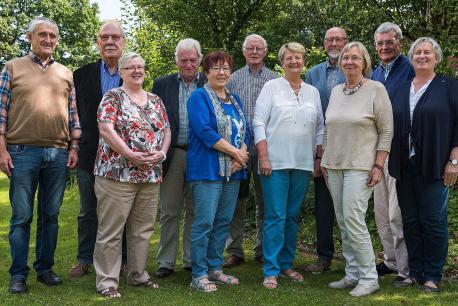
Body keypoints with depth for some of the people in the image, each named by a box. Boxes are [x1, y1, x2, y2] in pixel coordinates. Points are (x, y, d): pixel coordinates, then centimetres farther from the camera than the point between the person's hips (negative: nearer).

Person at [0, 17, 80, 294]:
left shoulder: (66, 73, 14)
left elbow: (73, 113, 13)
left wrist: (74, 147, 5)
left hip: (59, 154, 3)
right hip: (23, 152, -3)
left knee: (51, 215, 8)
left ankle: (45, 268, 20)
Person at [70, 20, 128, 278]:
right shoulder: (83, 75, 5)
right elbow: (75, 114, 7)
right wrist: (74, 146, 1)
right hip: (89, 154, 2)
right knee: (88, 211, 12)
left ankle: (124, 260, 20)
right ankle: (84, 260, 24)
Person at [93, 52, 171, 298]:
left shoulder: (155, 100, 16)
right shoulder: (112, 97, -1)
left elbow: (166, 130, 14)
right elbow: (105, 129, -13)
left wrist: (161, 152, -6)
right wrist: (131, 155, -19)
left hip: (151, 175, 6)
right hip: (118, 173, -5)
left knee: (143, 230, 12)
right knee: (111, 230, -2)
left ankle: (138, 275, 24)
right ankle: (107, 281, 5)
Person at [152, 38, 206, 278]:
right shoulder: (162, 84, 8)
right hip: (172, 155, 0)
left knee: (195, 211, 9)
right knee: (169, 212, 6)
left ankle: (192, 260, 21)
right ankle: (166, 262, 14)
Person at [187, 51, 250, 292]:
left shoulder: (234, 100, 18)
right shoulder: (199, 97, -3)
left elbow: (245, 132, 13)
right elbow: (205, 132, -15)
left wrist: (241, 157, -7)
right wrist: (235, 152, -12)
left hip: (233, 171, 7)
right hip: (207, 169, -7)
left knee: (224, 221, 10)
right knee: (204, 222, -7)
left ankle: (215, 269, 20)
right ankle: (199, 275, 1)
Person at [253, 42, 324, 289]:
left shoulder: (312, 92, 13)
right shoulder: (271, 87, 2)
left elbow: (320, 128, 16)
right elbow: (259, 123, -3)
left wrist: (319, 159, 8)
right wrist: (264, 158, -11)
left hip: (303, 164, 4)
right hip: (276, 162, -4)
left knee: (292, 216, 10)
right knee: (275, 217, -5)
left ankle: (287, 264, 21)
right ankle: (271, 270, 1)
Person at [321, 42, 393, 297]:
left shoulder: (376, 89, -4)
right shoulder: (336, 91, 12)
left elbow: (387, 131, -6)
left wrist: (378, 166, -11)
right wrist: (325, 160, 15)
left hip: (360, 166, -6)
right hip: (334, 166, 6)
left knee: (353, 220, -12)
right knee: (343, 223, 8)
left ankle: (369, 278, 0)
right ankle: (352, 274, 18)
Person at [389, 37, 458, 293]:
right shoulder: (401, 90, 14)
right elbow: (392, 127, 15)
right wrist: (392, 163, 9)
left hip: (434, 167, -4)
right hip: (405, 167, 4)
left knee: (434, 221, 0)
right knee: (410, 221, 9)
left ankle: (433, 275, 11)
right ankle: (415, 271, 19)